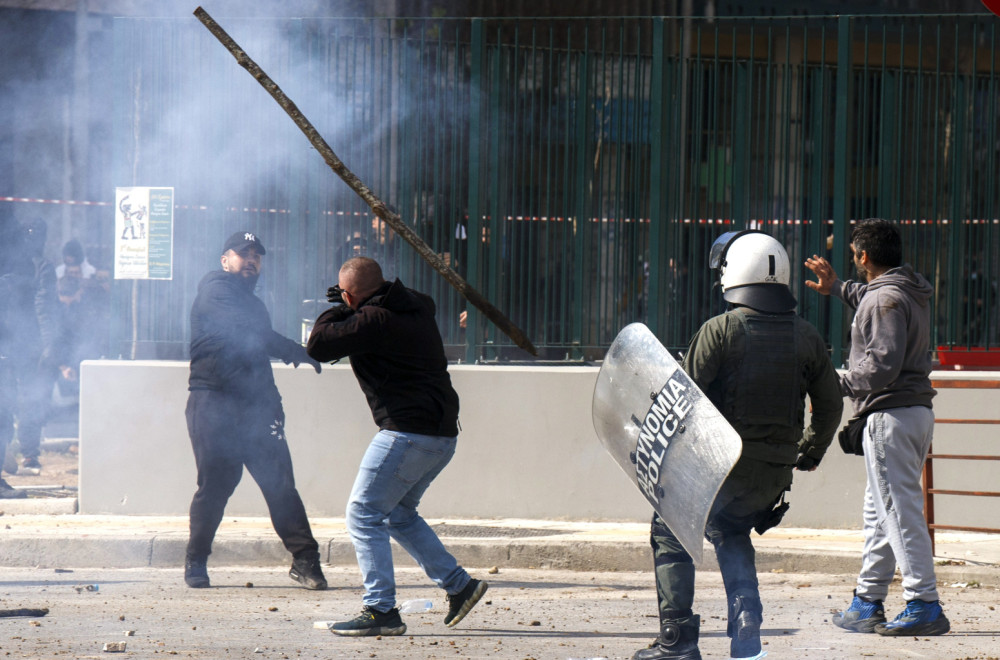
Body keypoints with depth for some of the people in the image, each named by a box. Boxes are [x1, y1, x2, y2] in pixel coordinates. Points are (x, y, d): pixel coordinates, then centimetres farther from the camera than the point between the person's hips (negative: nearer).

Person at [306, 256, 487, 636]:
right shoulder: (417, 308, 14)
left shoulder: (373, 320, -13)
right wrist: (353, 309, 31)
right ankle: (459, 585, 21)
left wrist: (336, 313, 6)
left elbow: (317, 346, -14)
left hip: (408, 431, -9)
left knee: (363, 516, -5)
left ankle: (381, 611, -11)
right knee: (399, 515, 24)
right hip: (443, 435, 9)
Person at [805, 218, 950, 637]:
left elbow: (883, 364, -24)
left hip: (890, 415, -10)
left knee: (901, 511, -10)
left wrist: (839, 386, -13)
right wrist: (836, 288, 48)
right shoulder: (913, 292, 15)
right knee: (880, 510, 16)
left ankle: (924, 605, -12)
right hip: (917, 411, 10)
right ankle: (868, 603, 22)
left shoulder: (885, 299, -16)